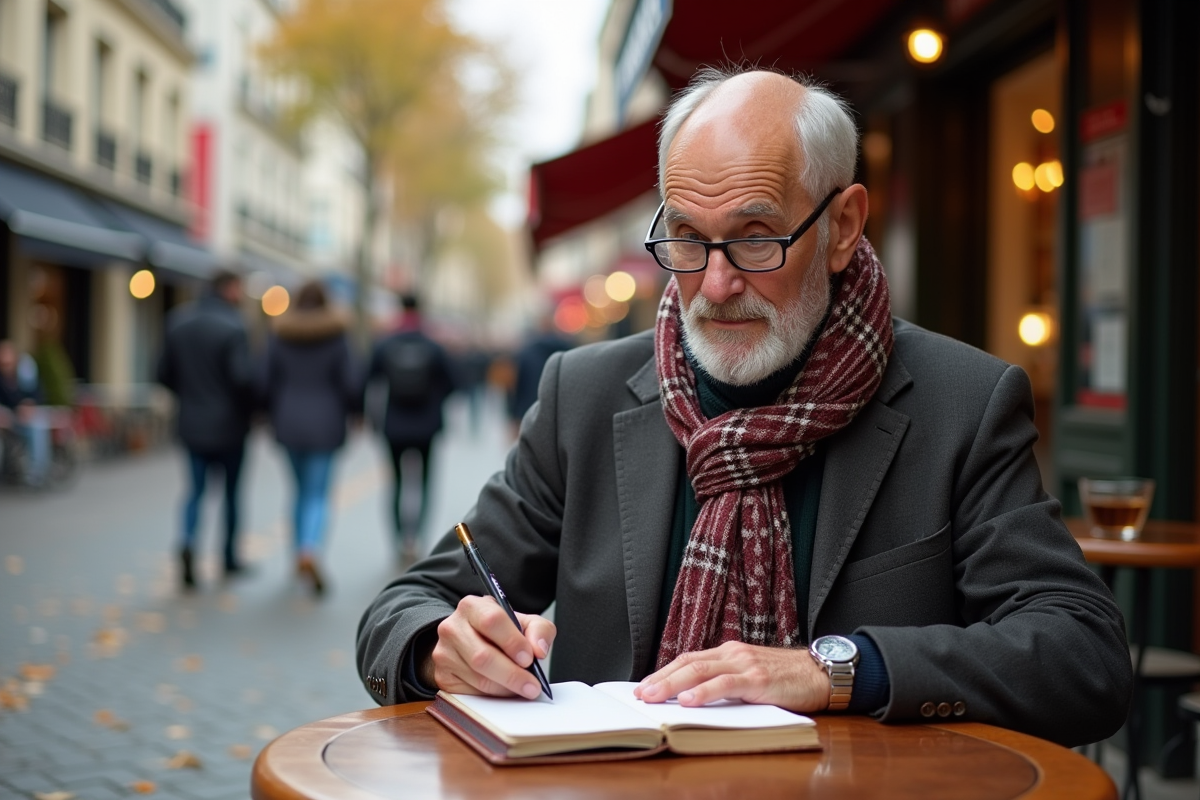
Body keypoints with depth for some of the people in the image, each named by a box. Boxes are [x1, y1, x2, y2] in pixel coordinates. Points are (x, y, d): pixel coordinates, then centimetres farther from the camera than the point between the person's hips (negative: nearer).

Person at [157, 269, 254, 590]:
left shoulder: (179, 322, 3)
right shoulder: (232, 327, -16)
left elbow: (165, 374, 7)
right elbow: (243, 377, -23)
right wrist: (250, 406, -5)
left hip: (192, 422, 4)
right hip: (228, 423, -4)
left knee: (196, 489, 8)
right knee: (231, 490, 12)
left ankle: (188, 542, -17)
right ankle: (229, 559, 21)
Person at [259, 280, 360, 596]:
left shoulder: (279, 336, 0)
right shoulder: (337, 336, -6)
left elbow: (265, 382, 0)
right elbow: (351, 383, -8)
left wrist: (274, 415, 16)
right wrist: (352, 413, 10)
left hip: (289, 424, 3)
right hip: (325, 424, -3)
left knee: (302, 489, 19)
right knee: (318, 493, -2)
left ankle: (301, 557, 22)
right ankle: (310, 551, -26)